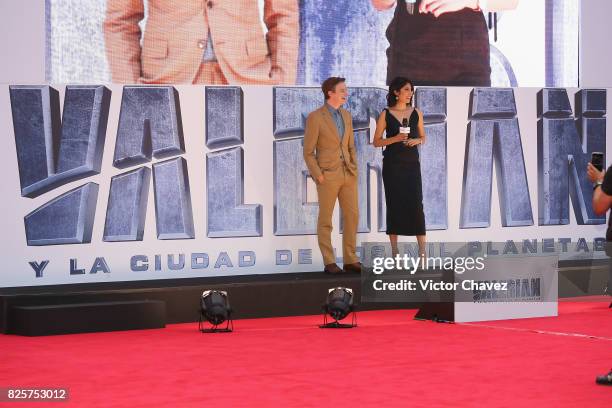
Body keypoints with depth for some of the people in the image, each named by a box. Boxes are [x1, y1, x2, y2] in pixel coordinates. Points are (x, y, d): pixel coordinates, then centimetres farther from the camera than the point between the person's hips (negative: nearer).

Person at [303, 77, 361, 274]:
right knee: (325, 220, 2)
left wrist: (354, 170, 6)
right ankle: (329, 263, 8)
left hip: (348, 175, 6)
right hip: (328, 175, -6)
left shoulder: (346, 116, 10)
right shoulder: (315, 117, -10)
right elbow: (308, 152, -8)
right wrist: (318, 177, -13)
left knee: (352, 216, 5)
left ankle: (350, 260, 12)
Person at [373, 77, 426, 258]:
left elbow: (423, 137, 14)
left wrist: (417, 140, -8)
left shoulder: (416, 113, 6)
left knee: (416, 203, -6)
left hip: (412, 163, 2)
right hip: (392, 164, -2)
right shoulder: (385, 115, -1)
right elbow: (376, 141, 0)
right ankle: (394, 250, 8)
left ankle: (422, 250, -7)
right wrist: (395, 139, -16)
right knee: (394, 204, 1)